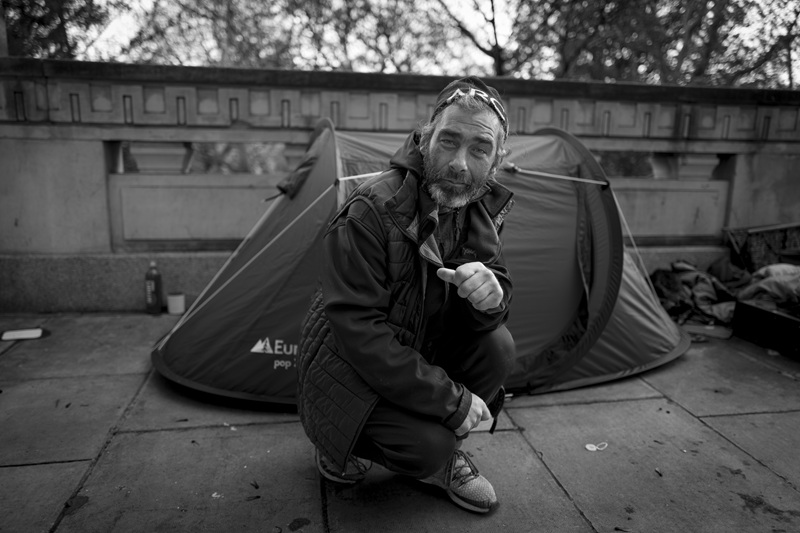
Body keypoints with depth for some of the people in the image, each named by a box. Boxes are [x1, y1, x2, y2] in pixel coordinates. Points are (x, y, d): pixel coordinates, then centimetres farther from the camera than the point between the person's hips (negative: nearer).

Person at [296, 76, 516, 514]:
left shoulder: (478, 207, -7)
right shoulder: (370, 211, -28)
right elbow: (359, 332, -28)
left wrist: (490, 292, -32)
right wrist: (452, 400, -24)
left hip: (416, 357, 6)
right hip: (348, 374, -6)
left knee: (496, 346, -16)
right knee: (429, 446, -24)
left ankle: (439, 450, 7)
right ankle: (344, 446, 9)